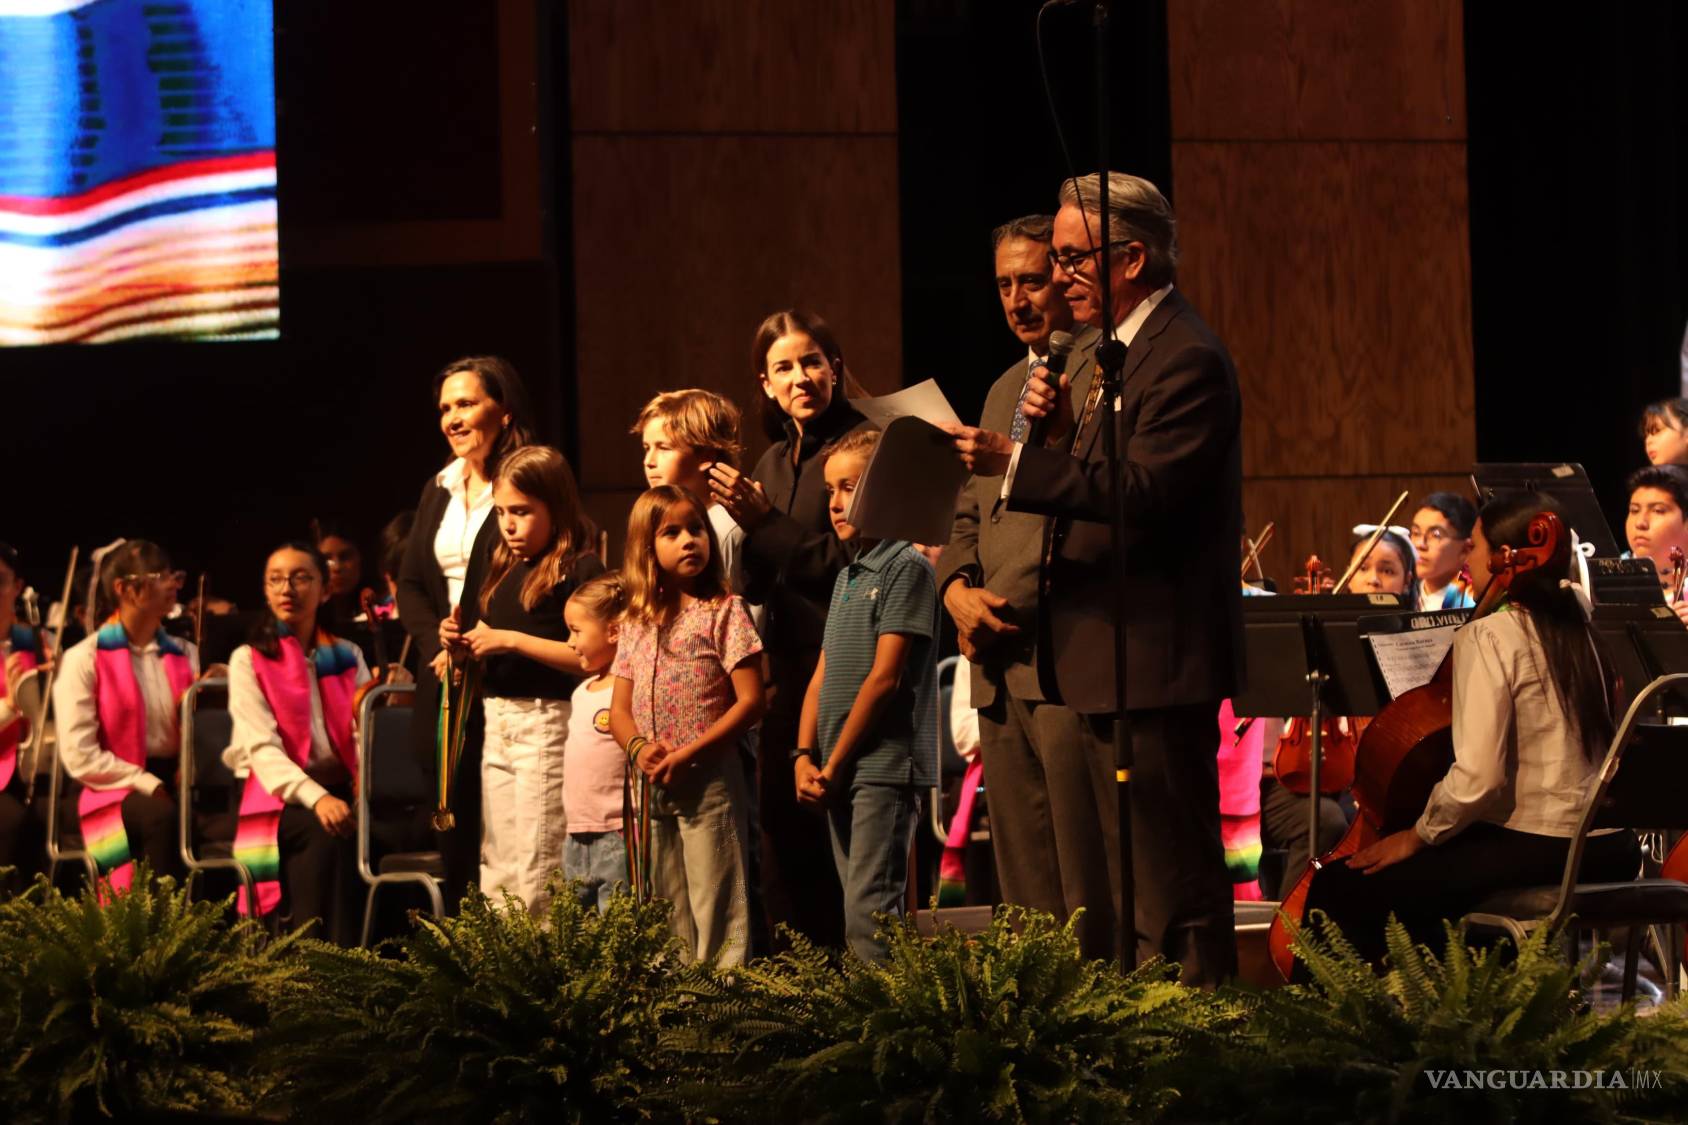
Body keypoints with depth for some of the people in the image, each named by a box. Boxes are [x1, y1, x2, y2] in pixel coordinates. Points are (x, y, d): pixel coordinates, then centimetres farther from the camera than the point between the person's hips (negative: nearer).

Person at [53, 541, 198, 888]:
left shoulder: (184, 654, 15)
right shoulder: (84, 660, -3)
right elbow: (79, 757, -11)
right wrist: (148, 784, -15)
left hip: (173, 784, 4)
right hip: (108, 789, -4)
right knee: (160, 817, -36)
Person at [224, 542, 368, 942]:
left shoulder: (348, 657, 16)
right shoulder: (249, 660, 3)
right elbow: (261, 747, -11)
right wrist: (315, 798, -28)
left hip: (339, 789, 3)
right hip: (275, 798, -3)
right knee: (325, 833, -34)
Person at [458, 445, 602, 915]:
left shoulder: (581, 568, -8)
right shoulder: (503, 569, 16)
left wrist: (512, 640, -18)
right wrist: (466, 644, 0)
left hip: (546, 723, -8)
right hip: (497, 722, 8)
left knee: (537, 871, -8)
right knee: (496, 868, 10)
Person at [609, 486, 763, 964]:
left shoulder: (724, 611, -5)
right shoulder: (636, 624, 12)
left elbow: (750, 701, -10)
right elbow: (620, 708, 14)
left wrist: (687, 754, -16)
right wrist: (639, 749, -8)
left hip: (709, 782, -6)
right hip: (655, 790, 6)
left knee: (715, 911, -6)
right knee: (667, 916, 12)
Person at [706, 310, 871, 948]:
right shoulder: (773, 464, 16)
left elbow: (854, 565, -15)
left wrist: (766, 524, -16)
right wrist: (744, 523, 0)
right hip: (789, 673, 8)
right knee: (783, 832, 9)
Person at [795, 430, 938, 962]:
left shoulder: (907, 567, -8)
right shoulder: (847, 577, 19)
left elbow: (885, 678, -13)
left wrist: (835, 765, -11)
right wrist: (805, 756, 2)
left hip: (884, 765, -9)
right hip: (837, 773, 9)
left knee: (870, 910, -15)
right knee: (859, 904, 8)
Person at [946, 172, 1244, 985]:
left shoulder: (1187, 360, -15)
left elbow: (1144, 492, -26)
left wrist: (1016, 462, -28)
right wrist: (1061, 428, 0)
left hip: (1153, 665, -11)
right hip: (1093, 669, 11)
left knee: (1169, 873, -6)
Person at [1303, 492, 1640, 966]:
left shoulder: (1489, 636, -11)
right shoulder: (1579, 634, 12)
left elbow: (1477, 777, -20)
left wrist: (1419, 835, -4)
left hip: (1533, 851, -9)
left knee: (1340, 889, -4)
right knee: (1421, 876, 32)